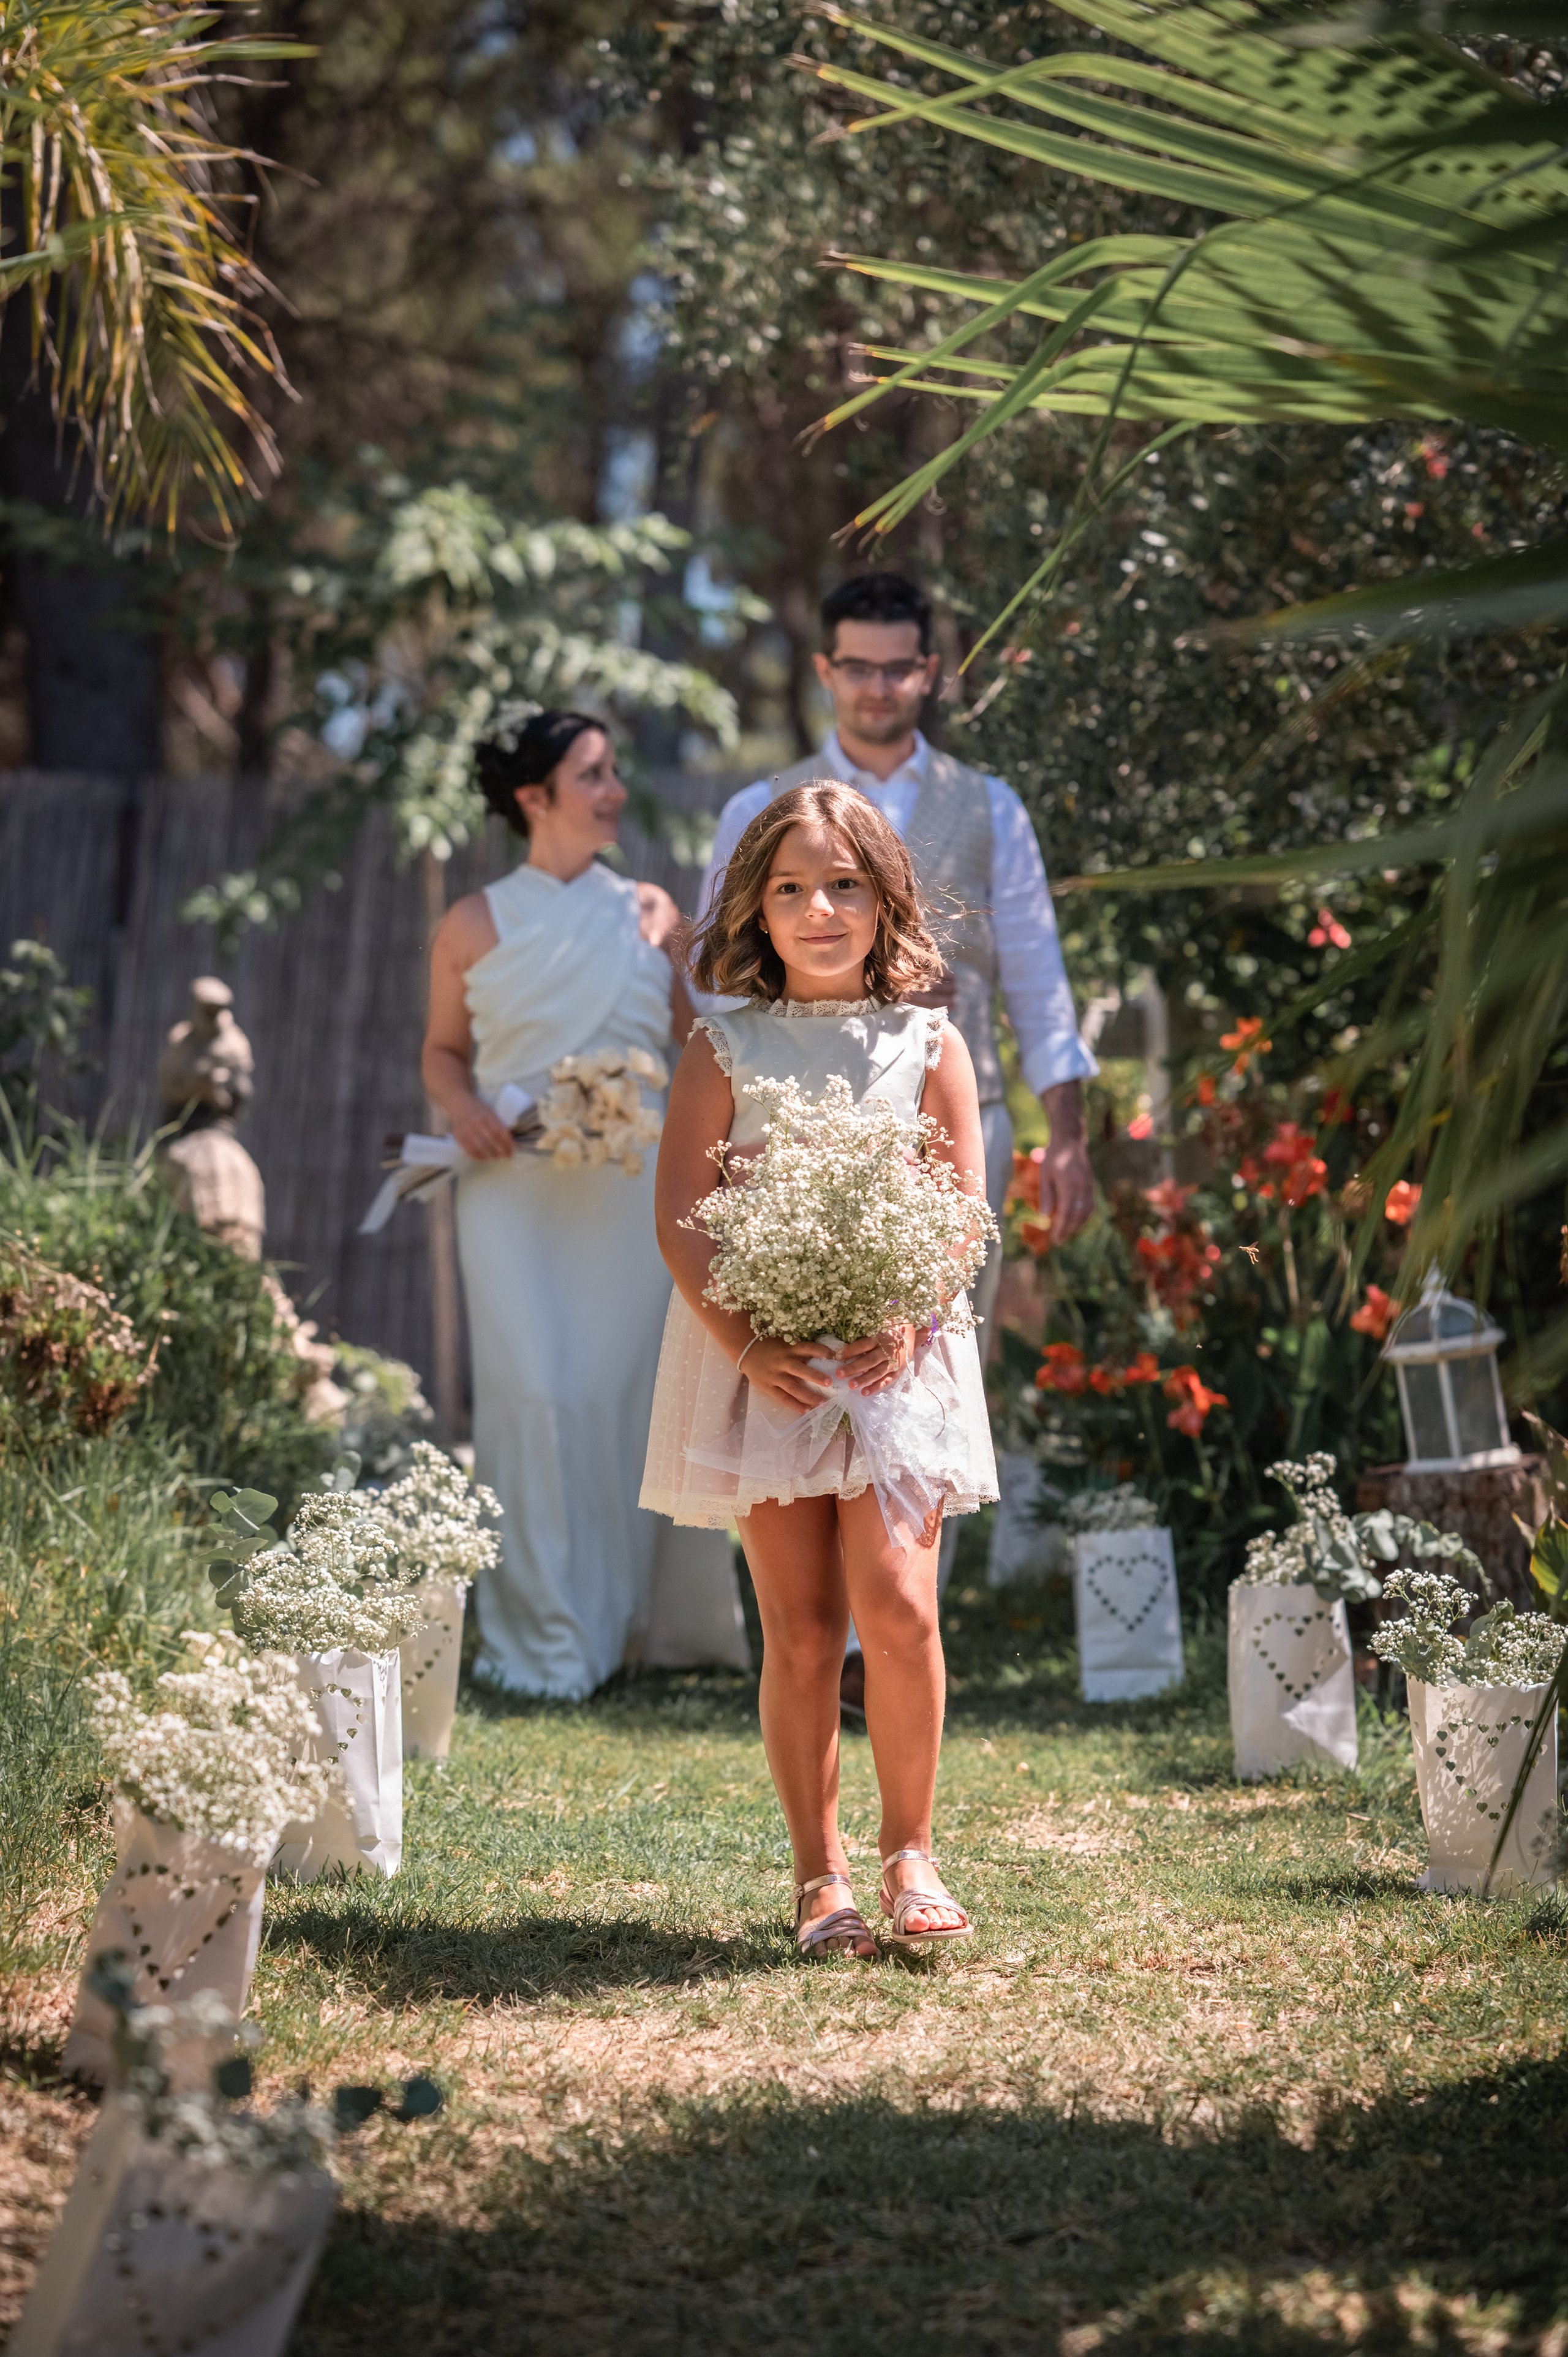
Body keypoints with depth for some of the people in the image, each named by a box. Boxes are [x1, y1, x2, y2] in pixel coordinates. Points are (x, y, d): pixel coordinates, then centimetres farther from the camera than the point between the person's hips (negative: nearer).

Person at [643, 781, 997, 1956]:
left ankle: (910, 1850, 4)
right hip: (760, 1359, 0)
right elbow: (681, 1216, 0)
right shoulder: (727, 1048, 5)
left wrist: (906, 1327, -14)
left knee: (895, 1603, -14)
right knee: (800, 1629, 0)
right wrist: (745, 1344, -13)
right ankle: (819, 1877, 10)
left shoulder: (930, 1046, 6)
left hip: (896, 1358, 0)